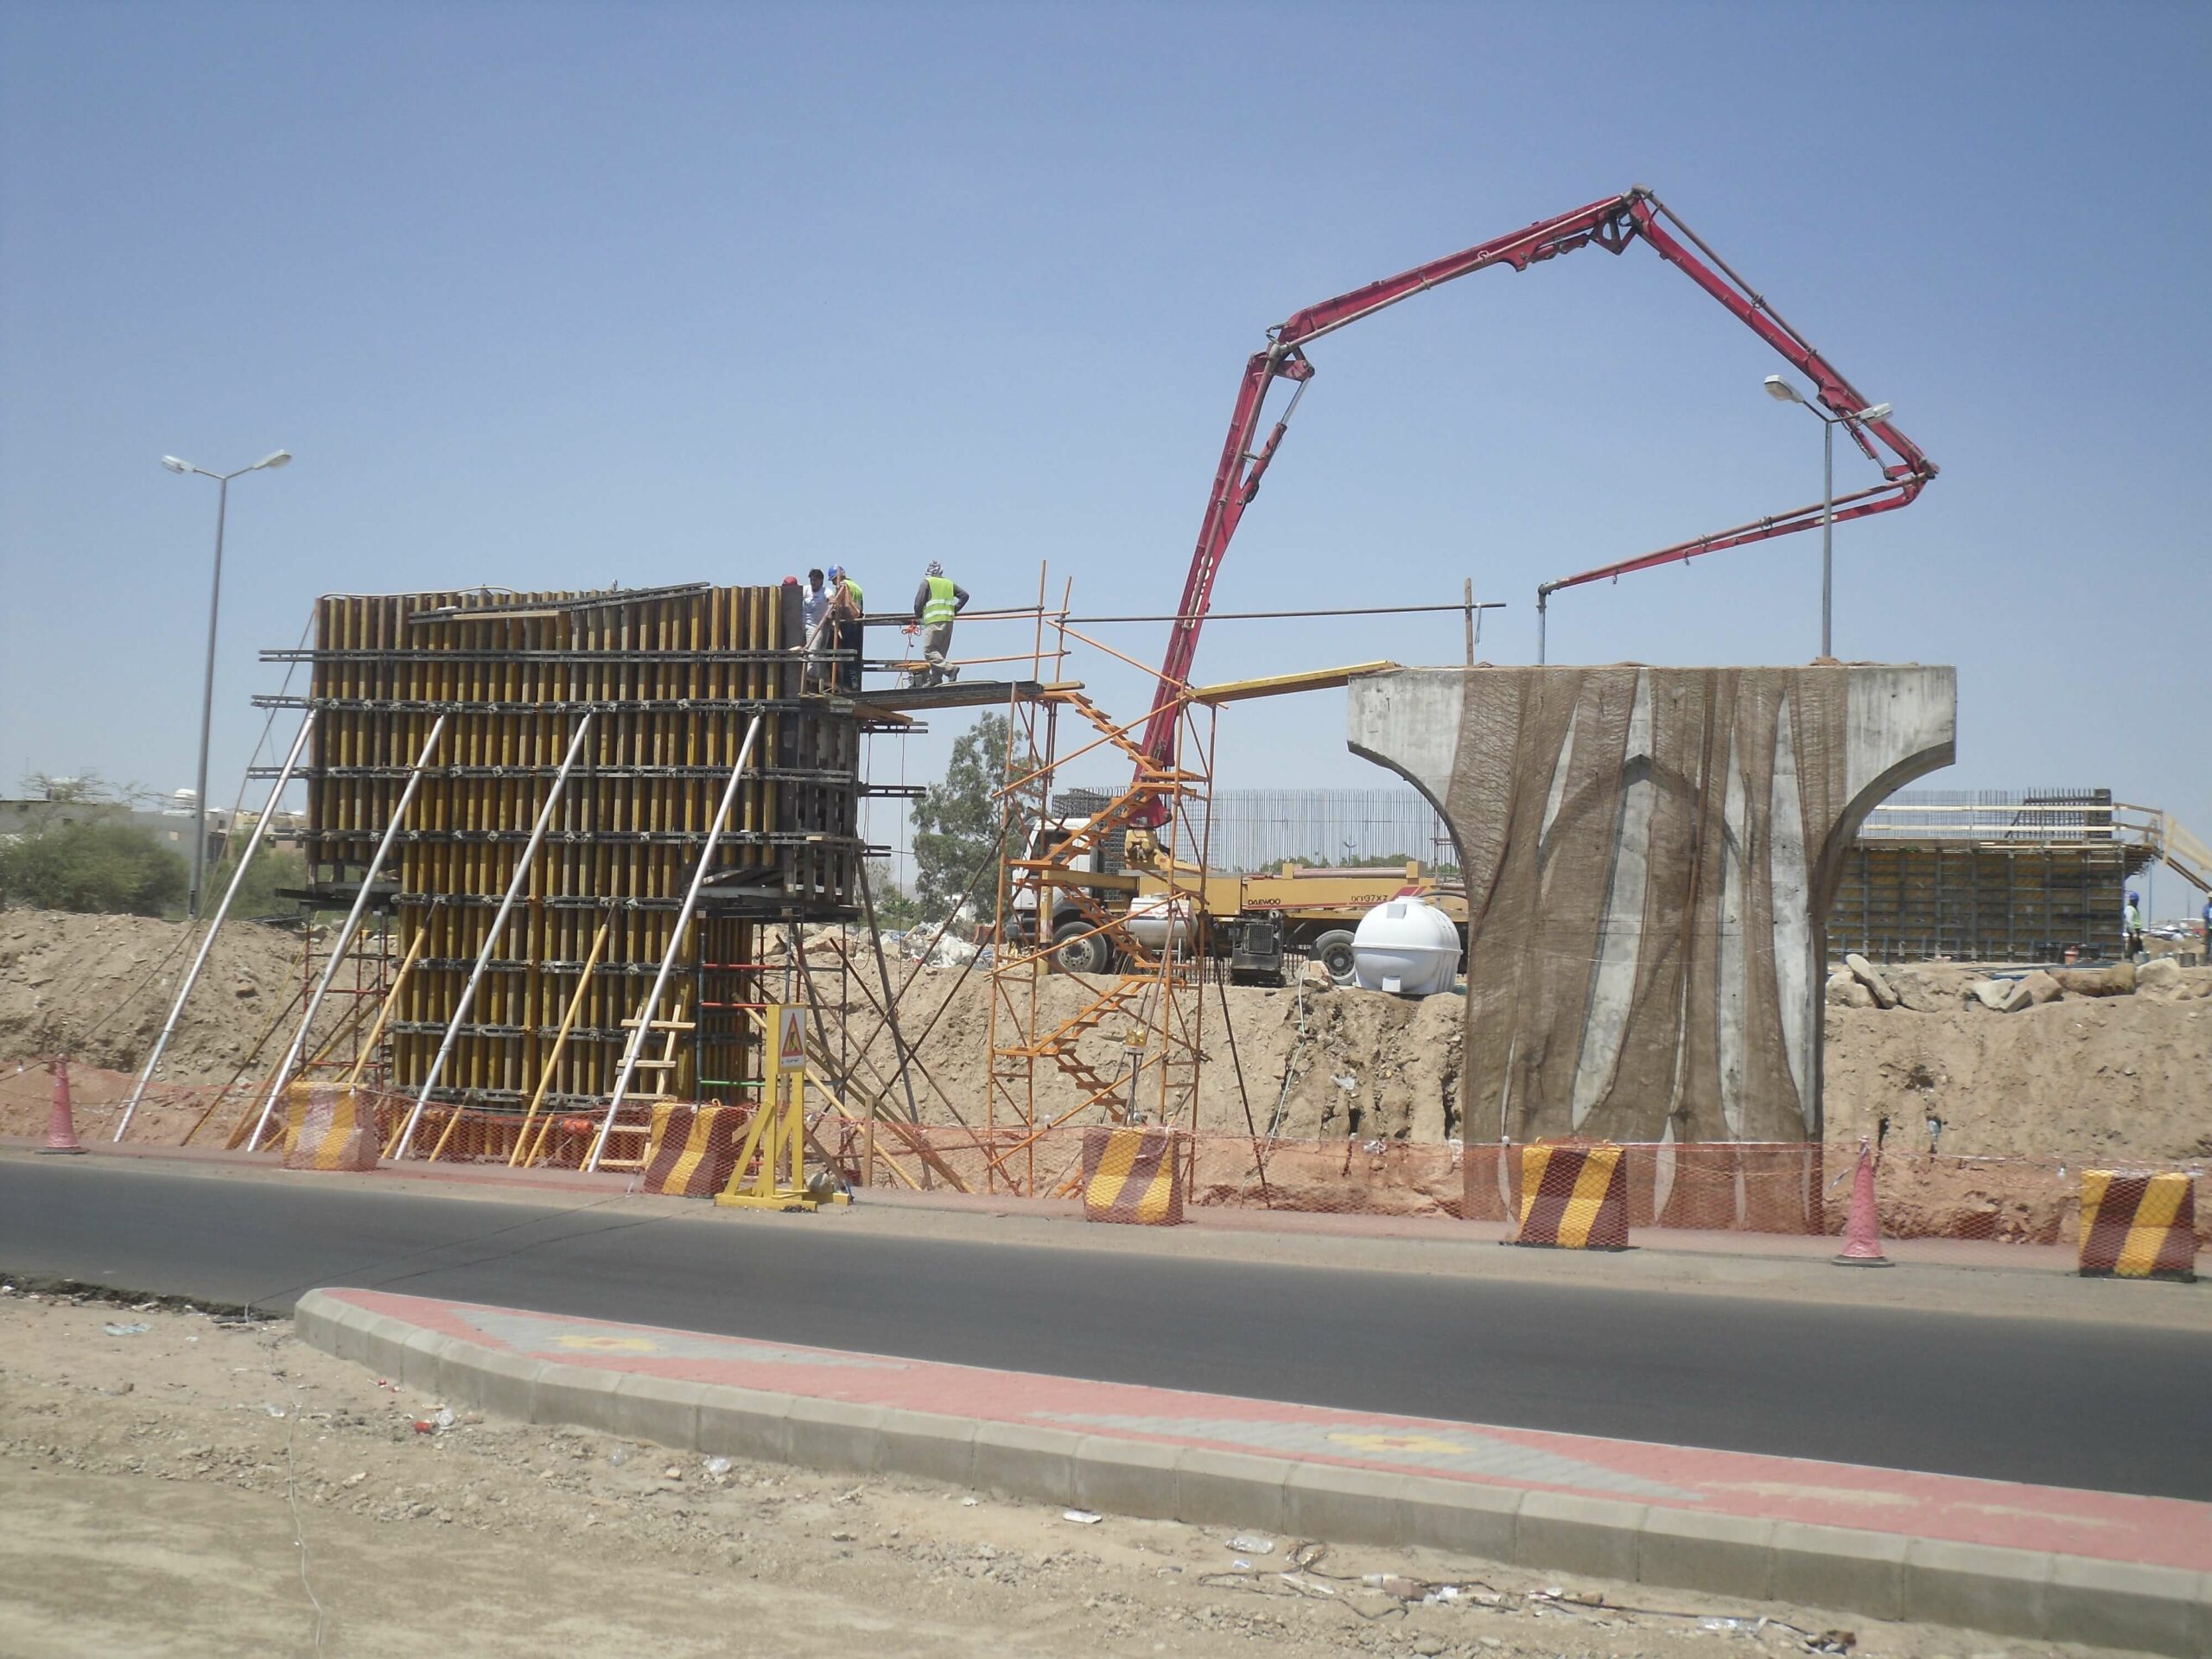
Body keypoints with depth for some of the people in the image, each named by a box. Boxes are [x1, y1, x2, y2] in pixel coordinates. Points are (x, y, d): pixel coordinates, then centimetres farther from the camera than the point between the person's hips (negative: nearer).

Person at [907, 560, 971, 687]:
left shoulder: (927, 582, 3)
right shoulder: (949, 583, 18)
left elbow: (919, 602, -2)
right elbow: (964, 595, 12)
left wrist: (917, 617, 14)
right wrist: (954, 610, 18)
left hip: (934, 621, -6)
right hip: (949, 620, 6)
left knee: (929, 650, -9)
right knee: (941, 651, 9)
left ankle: (950, 669, -26)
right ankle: (936, 679, 5)